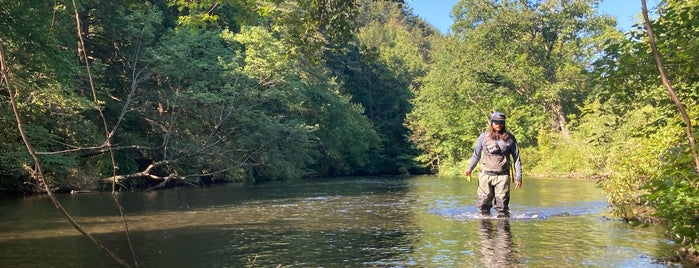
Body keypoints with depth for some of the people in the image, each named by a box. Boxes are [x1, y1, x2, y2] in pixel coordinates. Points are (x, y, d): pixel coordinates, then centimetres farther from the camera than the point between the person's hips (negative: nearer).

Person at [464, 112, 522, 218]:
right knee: (483, 203, 2)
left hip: (502, 176, -1)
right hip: (486, 175, 1)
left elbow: (516, 158, 8)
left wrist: (518, 177, 3)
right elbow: (476, 154, 11)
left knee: (502, 204, -5)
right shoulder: (484, 137, 6)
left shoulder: (510, 138, 5)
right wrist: (469, 168, -4)